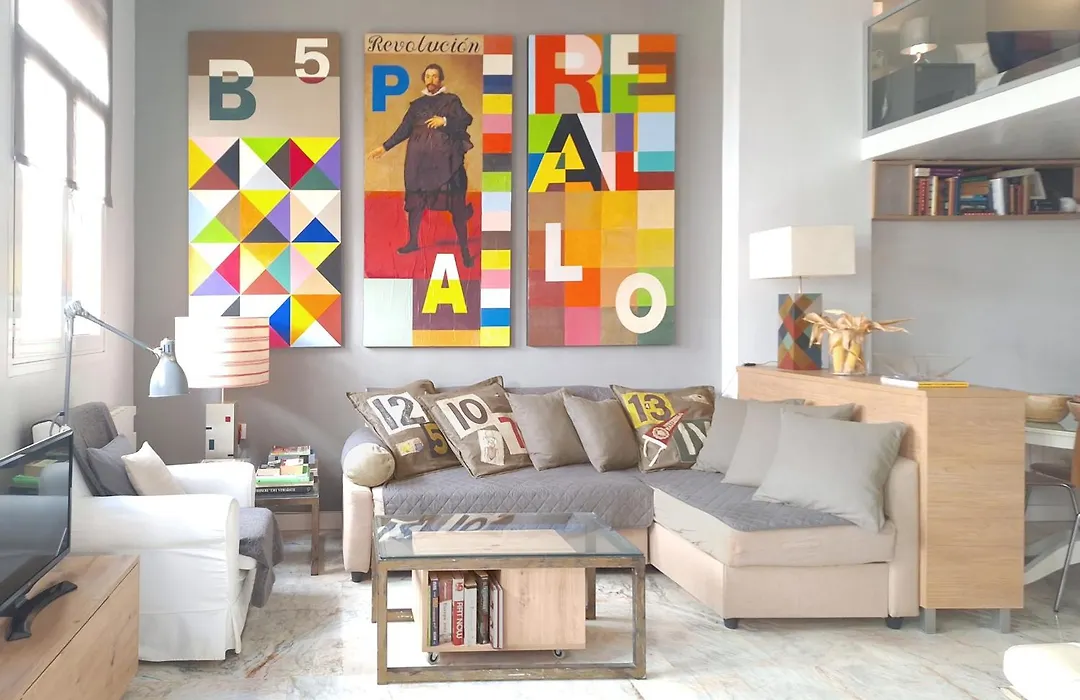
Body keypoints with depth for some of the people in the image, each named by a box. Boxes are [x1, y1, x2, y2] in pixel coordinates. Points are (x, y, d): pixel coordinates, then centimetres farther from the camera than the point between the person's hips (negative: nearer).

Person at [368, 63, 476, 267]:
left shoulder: (452, 100, 9)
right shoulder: (417, 103, 16)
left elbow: (467, 120, -3)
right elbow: (404, 129, 14)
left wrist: (445, 121, -16)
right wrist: (385, 147, 8)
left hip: (446, 157, -3)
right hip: (419, 157, 3)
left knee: (455, 201, -7)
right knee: (415, 198, 5)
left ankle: (464, 250, -5)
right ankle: (413, 241, 19)